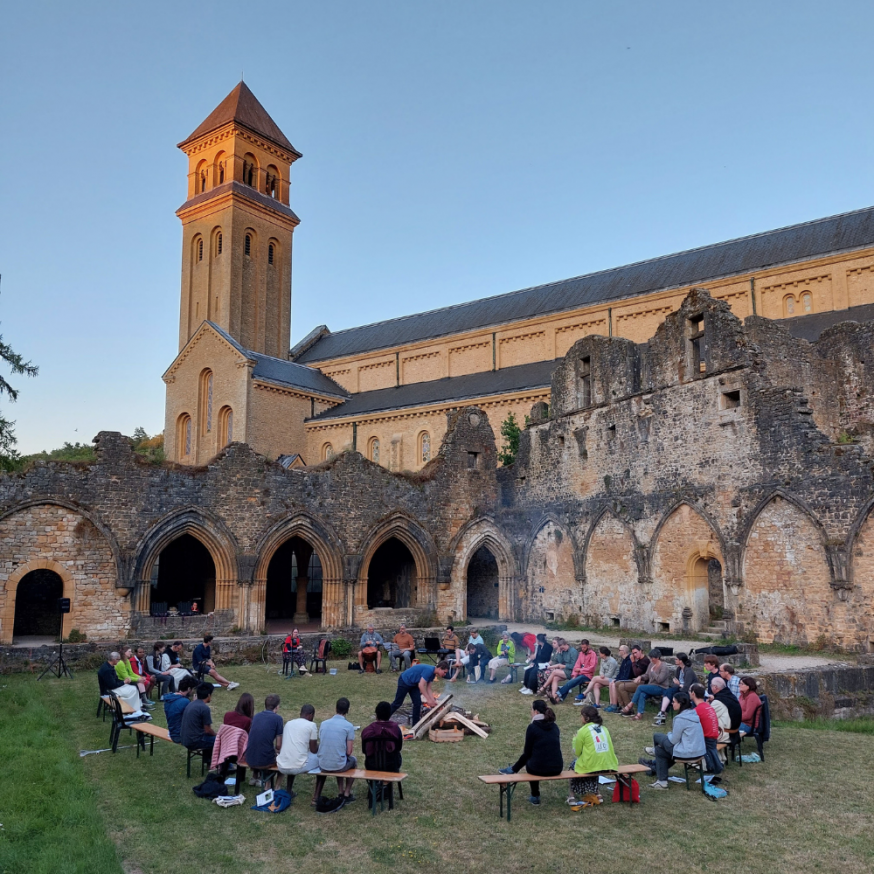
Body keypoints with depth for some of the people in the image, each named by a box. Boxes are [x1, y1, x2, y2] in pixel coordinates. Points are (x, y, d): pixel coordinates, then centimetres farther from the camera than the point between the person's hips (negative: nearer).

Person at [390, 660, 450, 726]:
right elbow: (421, 685, -34)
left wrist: (433, 701, -3)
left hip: (413, 684, 9)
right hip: (404, 681, -9)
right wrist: (428, 699, -30)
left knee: (418, 703, 3)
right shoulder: (429, 670, -30)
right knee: (397, 703, 1)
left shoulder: (433, 674, -1)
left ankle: (415, 725, 11)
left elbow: (428, 689, 5)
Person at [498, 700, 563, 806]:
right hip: (557, 769, 4)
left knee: (527, 759, 28)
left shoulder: (532, 727, -9)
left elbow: (527, 752, -4)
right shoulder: (554, 726, 8)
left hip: (540, 769, -4)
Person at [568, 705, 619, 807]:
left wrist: (575, 739, 13)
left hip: (591, 766, -5)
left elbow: (577, 752, -5)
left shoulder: (583, 731, -9)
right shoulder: (603, 729, 8)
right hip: (608, 766, 5)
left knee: (575, 764, 24)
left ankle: (572, 796, 24)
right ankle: (597, 793, 34)